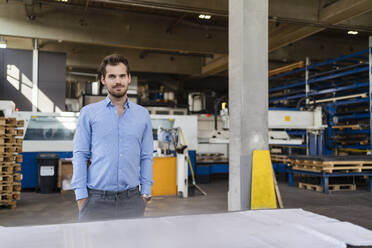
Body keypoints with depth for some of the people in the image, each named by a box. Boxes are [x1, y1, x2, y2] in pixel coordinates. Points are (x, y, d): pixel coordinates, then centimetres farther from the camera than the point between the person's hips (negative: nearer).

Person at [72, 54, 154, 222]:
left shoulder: (143, 115, 10)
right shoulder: (88, 113, 4)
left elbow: (146, 157, 11)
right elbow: (80, 155, 1)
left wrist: (146, 192, 4)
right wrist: (81, 196, -5)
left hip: (131, 199, 2)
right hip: (96, 199, -1)